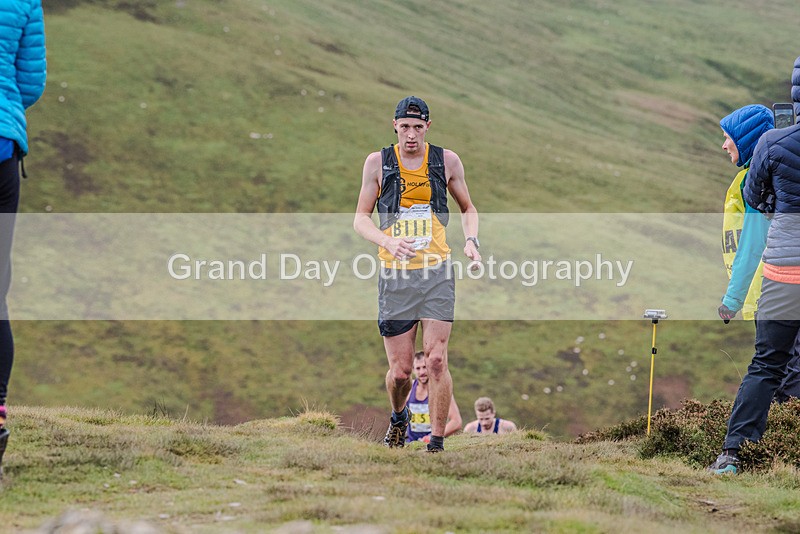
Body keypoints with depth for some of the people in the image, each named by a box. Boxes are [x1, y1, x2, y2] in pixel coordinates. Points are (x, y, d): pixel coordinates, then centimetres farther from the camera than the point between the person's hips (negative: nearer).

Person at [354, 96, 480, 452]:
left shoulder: (446, 161, 5)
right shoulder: (378, 163, 2)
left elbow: (468, 209, 19)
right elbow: (361, 218, 4)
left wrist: (471, 240, -2)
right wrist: (388, 241, -15)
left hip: (437, 271, 0)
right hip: (395, 275, 0)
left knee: (436, 361, -11)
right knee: (400, 371, 1)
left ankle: (437, 443, -4)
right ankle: (399, 417, 33)